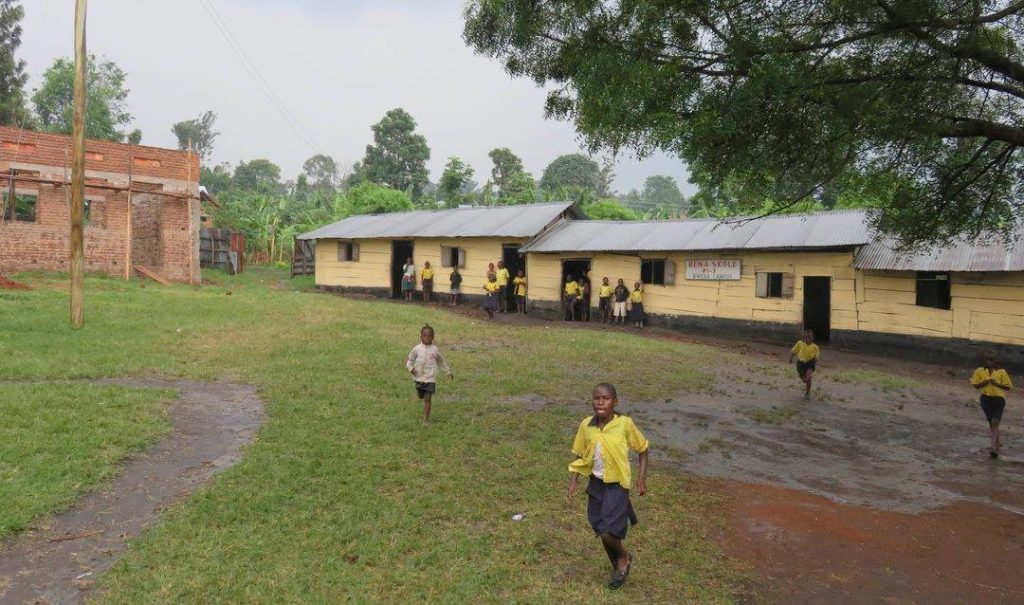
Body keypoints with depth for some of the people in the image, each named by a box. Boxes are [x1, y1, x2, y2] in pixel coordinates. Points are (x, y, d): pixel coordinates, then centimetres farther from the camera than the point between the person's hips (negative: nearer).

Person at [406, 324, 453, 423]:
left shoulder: (434, 349, -2)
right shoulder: (417, 349, -5)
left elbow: (441, 362, 14)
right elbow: (410, 359, 6)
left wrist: (448, 372, 19)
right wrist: (410, 368, -15)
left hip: (430, 379, -1)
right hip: (419, 377, 1)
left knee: (427, 399, -5)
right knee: (420, 396, 18)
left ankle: (426, 420, -1)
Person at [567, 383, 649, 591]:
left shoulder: (625, 424, -16)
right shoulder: (586, 425, -6)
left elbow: (643, 449, -1)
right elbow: (580, 455, 8)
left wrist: (642, 478, -4)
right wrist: (574, 480, 0)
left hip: (617, 485, -4)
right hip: (596, 484, 4)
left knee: (608, 533, -12)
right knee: (602, 533, 13)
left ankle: (623, 557, 22)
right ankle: (618, 567, 39)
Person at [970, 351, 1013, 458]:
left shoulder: (1001, 372, -4)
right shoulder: (979, 371, 1)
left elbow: (1008, 387, 0)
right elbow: (975, 385, 6)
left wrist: (997, 384, -17)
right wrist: (984, 383, -13)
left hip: (999, 399, -3)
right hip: (986, 399, 3)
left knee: (995, 422, -14)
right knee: (991, 423, 10)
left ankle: (994, 447, -16)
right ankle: (998, 443, 30)